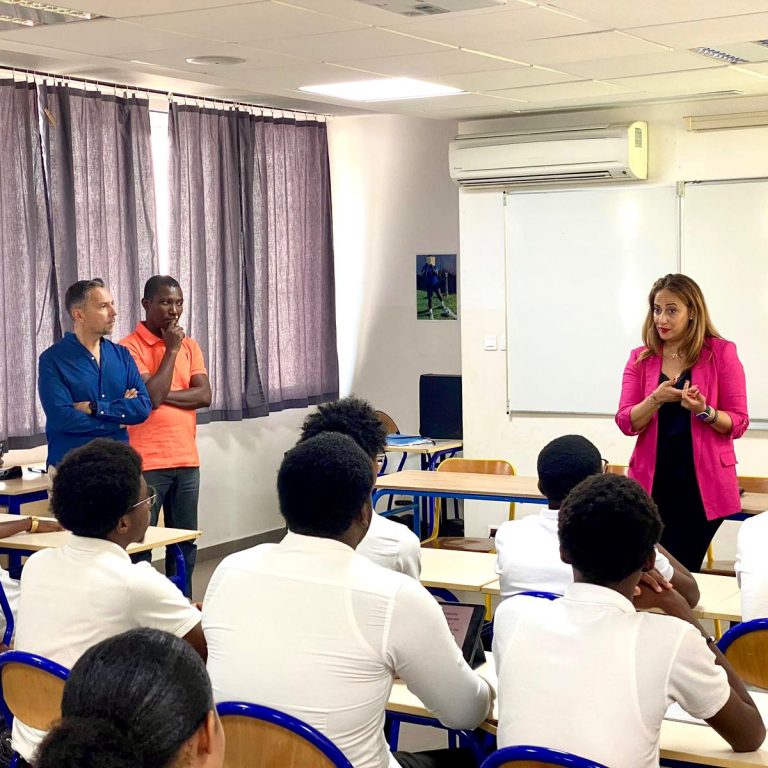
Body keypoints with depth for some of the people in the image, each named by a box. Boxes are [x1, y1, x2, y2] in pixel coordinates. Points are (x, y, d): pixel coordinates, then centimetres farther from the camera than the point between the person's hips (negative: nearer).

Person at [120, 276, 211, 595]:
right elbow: (151, 396, -18)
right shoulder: (130, 347, -6)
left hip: (187, 460, 6)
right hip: (147, 462, -6)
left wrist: (163, 394, -12)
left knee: (186, 542, 11)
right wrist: (171, 349, -11)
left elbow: (204, 396, 0)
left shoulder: (189, 346, 11)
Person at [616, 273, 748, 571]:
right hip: (653, 481, 3)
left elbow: (738, 423, -3)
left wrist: (704, 411, -22)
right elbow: (626, 423, -1)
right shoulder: (640, 358, 5)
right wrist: (656, 399, -18)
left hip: (703, 482, -2)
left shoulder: (721, 353, -3)